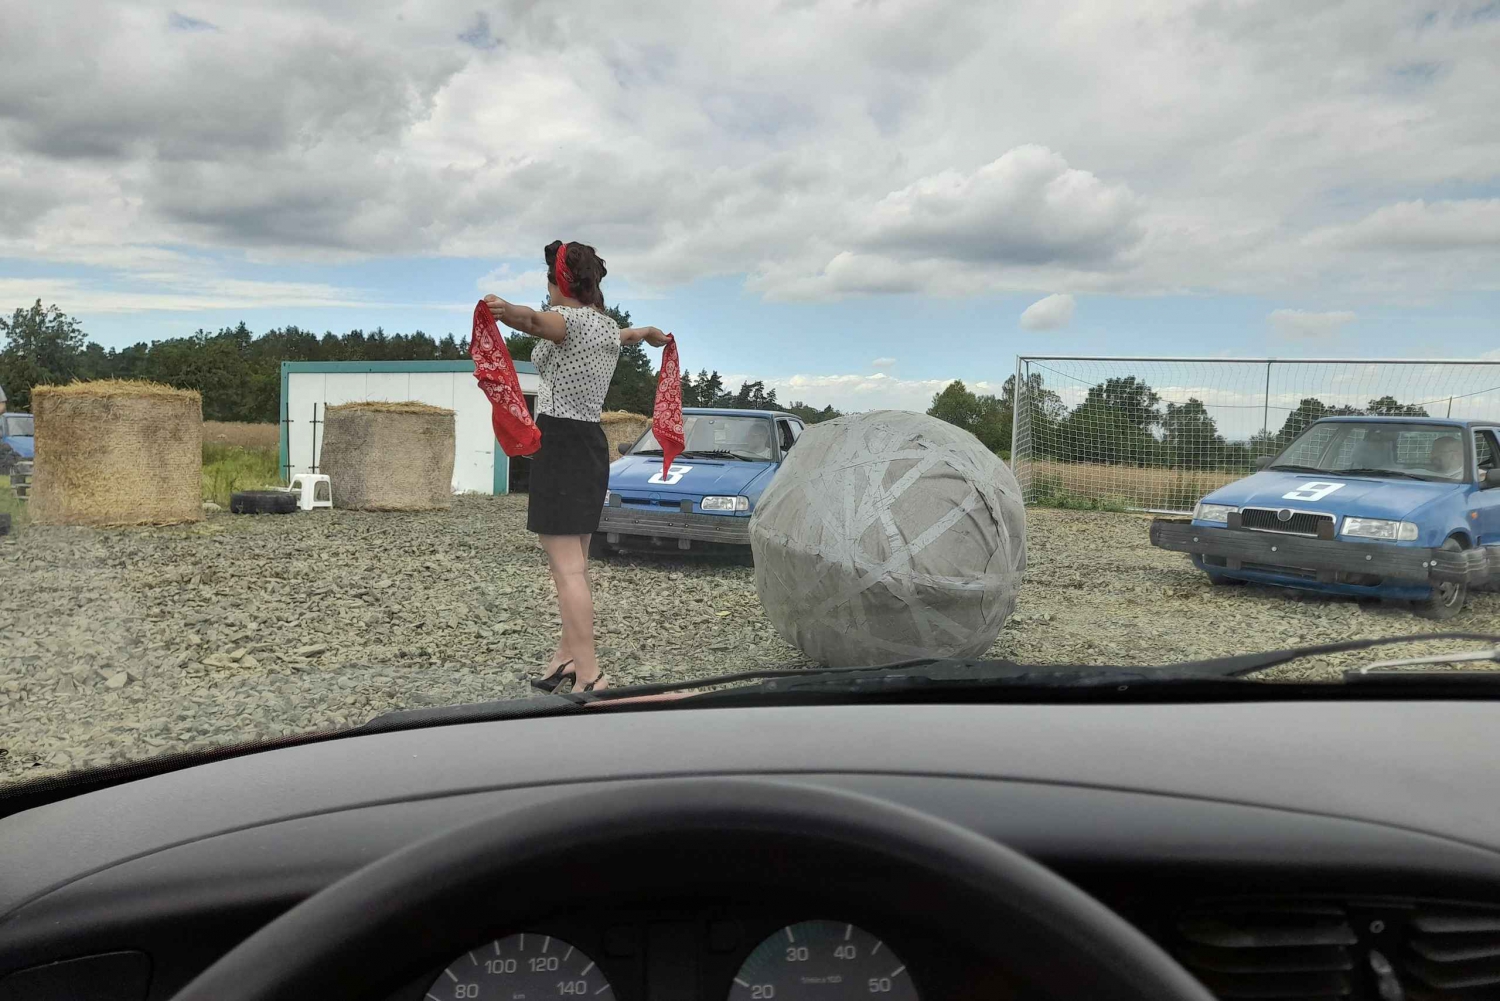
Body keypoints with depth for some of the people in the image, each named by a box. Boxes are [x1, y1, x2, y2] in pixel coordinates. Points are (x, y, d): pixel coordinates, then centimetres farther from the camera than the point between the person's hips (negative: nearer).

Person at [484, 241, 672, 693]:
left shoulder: (568, 319, -9)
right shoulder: (608, 326, 17)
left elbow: (536, 320, -34)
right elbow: (629, 333, 42)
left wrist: (508, 311, -56)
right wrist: (652, 334, 65)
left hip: (559, 441, -9)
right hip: (593, 442, 9)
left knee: (566, 567, -11)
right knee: (575, 563, 15)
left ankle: (590, 676, -14)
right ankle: (567, 656, 24)